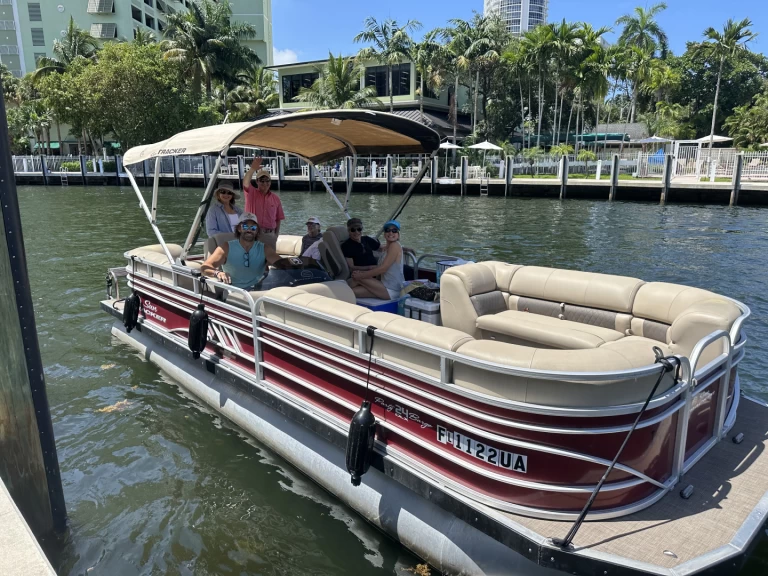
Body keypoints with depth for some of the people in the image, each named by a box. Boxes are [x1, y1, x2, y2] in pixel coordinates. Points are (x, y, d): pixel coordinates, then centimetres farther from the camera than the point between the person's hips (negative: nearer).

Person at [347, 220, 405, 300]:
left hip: (391, 291, -8)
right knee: (353, 291, -7)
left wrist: (361, 275, -13)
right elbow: (379, 268, 12)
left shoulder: (395, 246, -14)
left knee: (357, 278, -8)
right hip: (385, 286, 8)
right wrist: (362, 272, -3)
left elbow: (382, 269, -19)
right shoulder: (386, 248, 15)